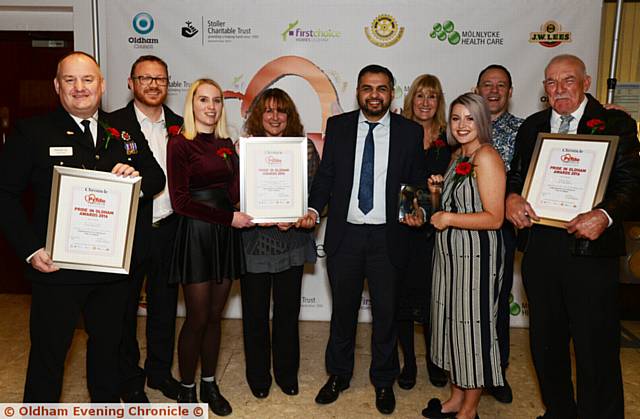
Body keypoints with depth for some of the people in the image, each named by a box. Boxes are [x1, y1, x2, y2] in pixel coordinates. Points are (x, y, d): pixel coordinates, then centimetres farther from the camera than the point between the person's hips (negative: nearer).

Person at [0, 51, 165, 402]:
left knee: (108, 343, 21)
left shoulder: (125, 132, 6)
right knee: (48, 351, 11)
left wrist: (136, 174, -14)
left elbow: (157, 179, 9)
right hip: (55, 267, -3)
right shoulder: (31, 132, -4)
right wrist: (31, 249, -15)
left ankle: (107, 404, 42)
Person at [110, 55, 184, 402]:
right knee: (124, 308, 12)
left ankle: (160, 371, 36)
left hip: (168, 229, 4)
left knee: (164, 306, 17)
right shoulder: (113, 124, -5)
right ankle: (129, 378, 32)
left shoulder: (180, 126, 6)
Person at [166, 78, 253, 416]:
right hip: (196, 234, -5)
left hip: (225, 235, 5)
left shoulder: (227, 144, 11)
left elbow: (233, 193, 5)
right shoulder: (180, 144, -6)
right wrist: (228, 217, -13)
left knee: (215, 315, 14)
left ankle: (209, 385, 29)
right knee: (197, 319, 3)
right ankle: (186, 390, 23)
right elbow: (180, 201, -12)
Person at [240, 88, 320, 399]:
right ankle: (258, 375, 28)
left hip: (292, 241, 1)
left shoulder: (305, 148, 3)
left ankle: (287, 373, 30)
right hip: (254, 241, -1)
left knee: (288, 309, 11)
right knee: (255, 311, 10)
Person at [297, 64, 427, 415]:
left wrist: (419, 210, -14)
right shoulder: (338, 126, 3)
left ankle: (383, 381, 34)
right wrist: (313, 208, -11)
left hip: (387, 237, 0)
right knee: (343, 310, 15)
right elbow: (325, 175, 4)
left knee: (386, 312, 11)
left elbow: (418, 181, 5)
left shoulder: (410, 131, 1)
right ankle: (338, 375, 36)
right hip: (344, 235, 1)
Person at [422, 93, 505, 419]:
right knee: (453, 322, 16)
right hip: (450, 252, 9)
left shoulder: (486, 157, -16)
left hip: (476, 255, -9)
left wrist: (449, 218, -18)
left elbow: (494, 218, -20)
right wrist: (437, 191, 6)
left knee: (472, 325, 4)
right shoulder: (458, 156, 12)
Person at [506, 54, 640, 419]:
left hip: (591, 251, -4)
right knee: (546, 344, 18)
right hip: (539, 249, 5)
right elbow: (517, 175, 16)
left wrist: (605, 215, -25)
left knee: (596, 350, 4)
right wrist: (512, 198, -6)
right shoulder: (531, 127, 12)